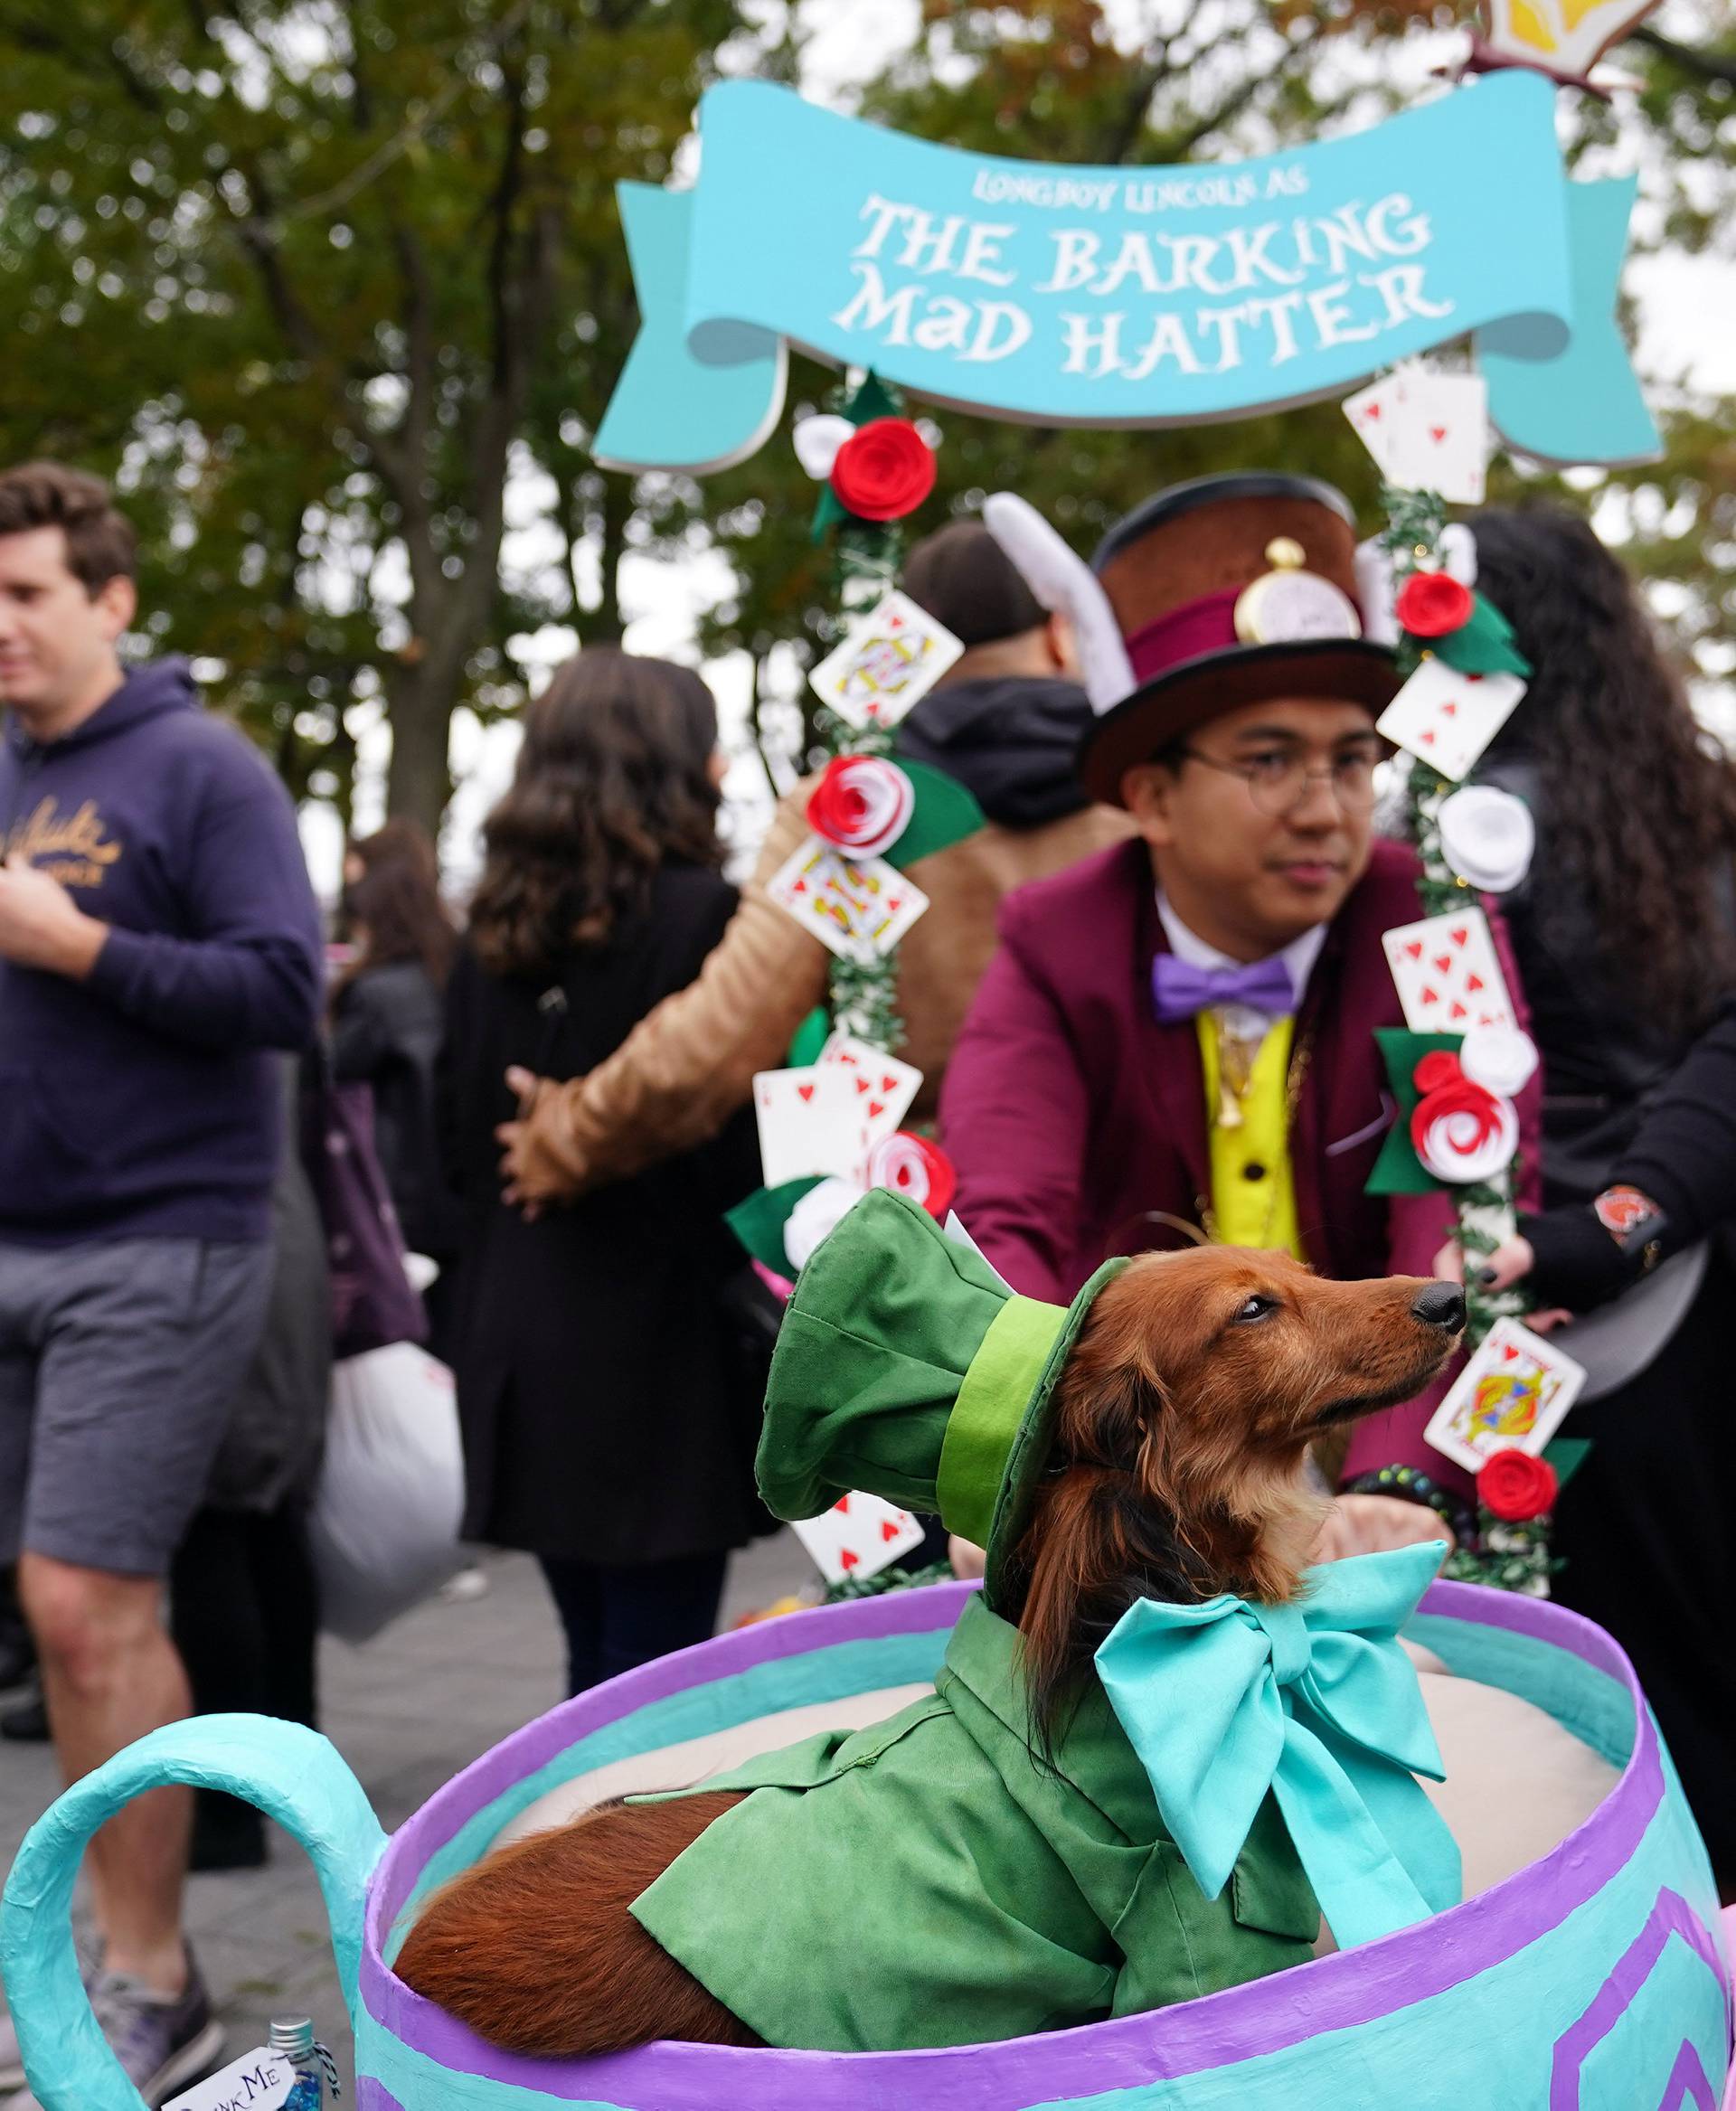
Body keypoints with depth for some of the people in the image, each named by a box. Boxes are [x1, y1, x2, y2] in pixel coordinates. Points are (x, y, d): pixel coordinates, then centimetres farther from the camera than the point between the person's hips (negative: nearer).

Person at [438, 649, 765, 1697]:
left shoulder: (496, 928, 9)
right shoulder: (702, 913, -11)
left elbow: (459, 1133, 13)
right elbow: (734, 1144, -12)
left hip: (518, 1334, 7)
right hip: (660, 1344, -7)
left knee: (598, 1660, 17)